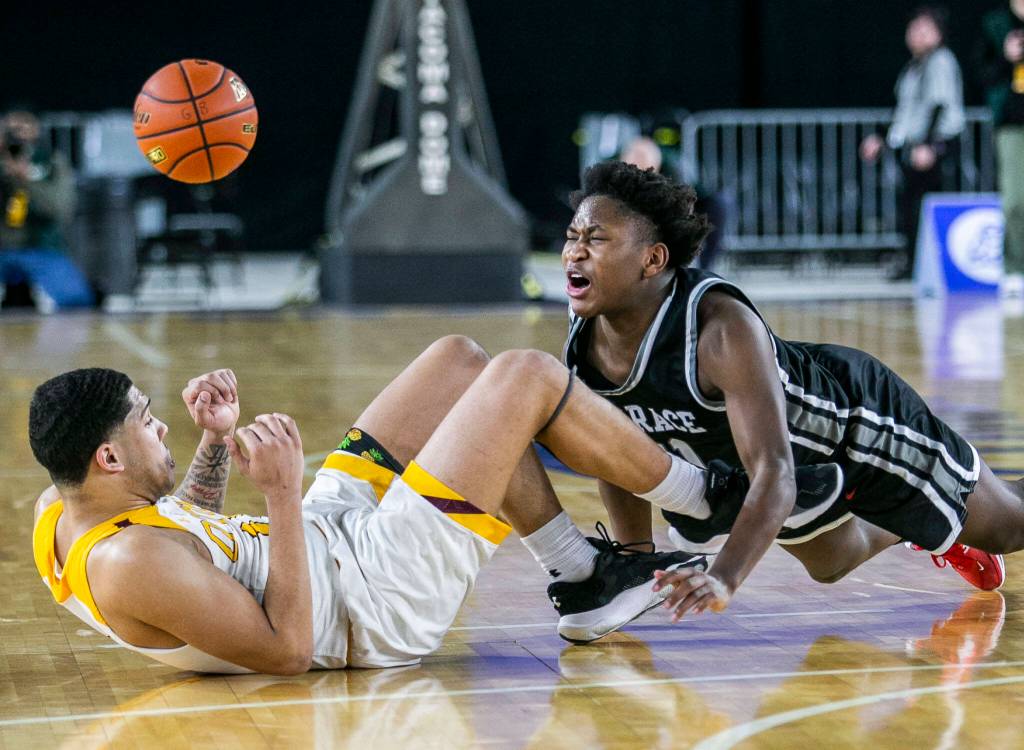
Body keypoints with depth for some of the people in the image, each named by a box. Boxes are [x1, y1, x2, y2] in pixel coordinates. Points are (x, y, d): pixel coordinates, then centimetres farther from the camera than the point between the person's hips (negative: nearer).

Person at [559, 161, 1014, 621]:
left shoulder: (722, 328, -43)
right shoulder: (582, 334, -23)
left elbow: (774, 474, -48)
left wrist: (723, 579, -61)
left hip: (856, 420, -6)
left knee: (1006, 528, 14)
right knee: (831, 566, 34)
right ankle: (911, 527, 61)